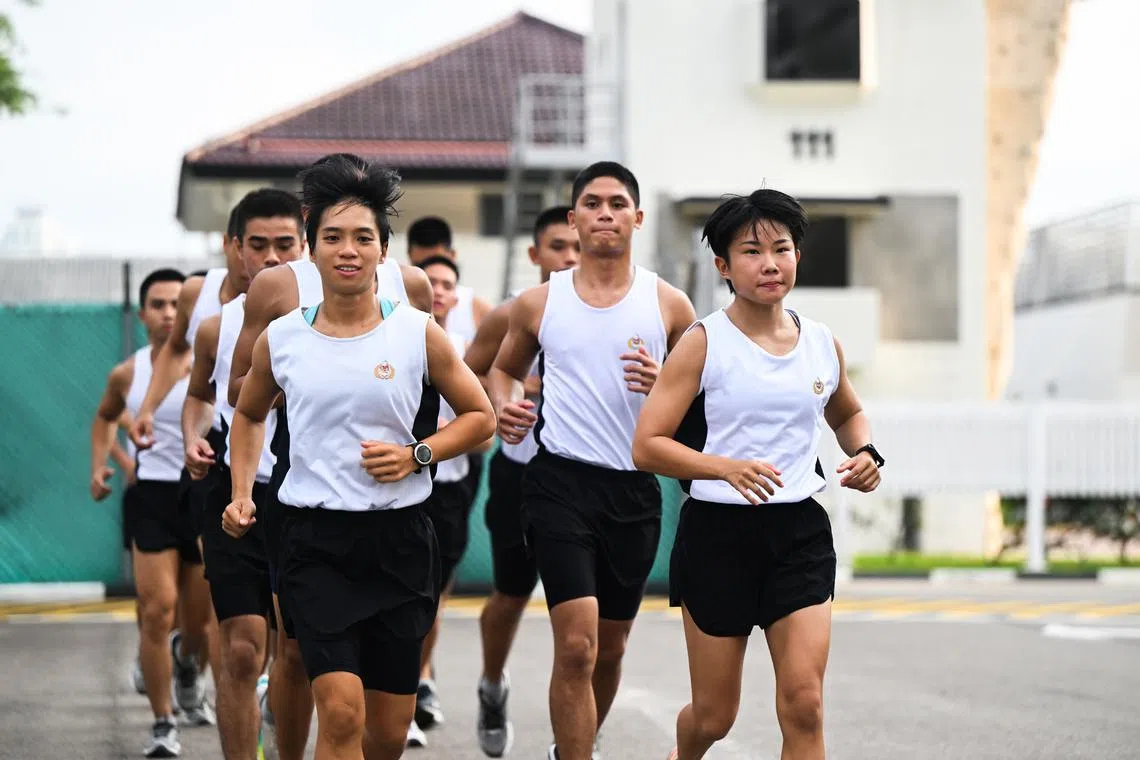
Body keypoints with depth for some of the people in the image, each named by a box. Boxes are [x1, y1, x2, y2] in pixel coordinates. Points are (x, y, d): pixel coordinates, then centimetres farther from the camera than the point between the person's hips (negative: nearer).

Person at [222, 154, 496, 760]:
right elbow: (249, 415, 21)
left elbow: (480, 416, 7)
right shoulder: (280, 340, 1)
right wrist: (241, 494, 8)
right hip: (315, 539, -1)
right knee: (341, 711, -17)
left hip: (399, 536, 1)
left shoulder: (419, 334, -2)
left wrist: (417, 455, -9)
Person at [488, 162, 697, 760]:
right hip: (560, 481, -2)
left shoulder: (668, 305, 4)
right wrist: (504, 408, 0)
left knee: (611, 648, 15)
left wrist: (664, 385, -13)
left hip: (635, 490, 2)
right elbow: (504, 366, 21)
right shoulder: (539, 303, 4)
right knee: (576, 645, -16)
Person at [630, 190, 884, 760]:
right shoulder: (705, 344, -6)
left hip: (799, 531, 3)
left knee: (803, 706, -12)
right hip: (718, 533, -3)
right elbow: (647, 446, -12)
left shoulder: (823, 344, 7)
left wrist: (865, 454, 5)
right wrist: (729, 468, -27)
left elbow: (847, 414, 28)